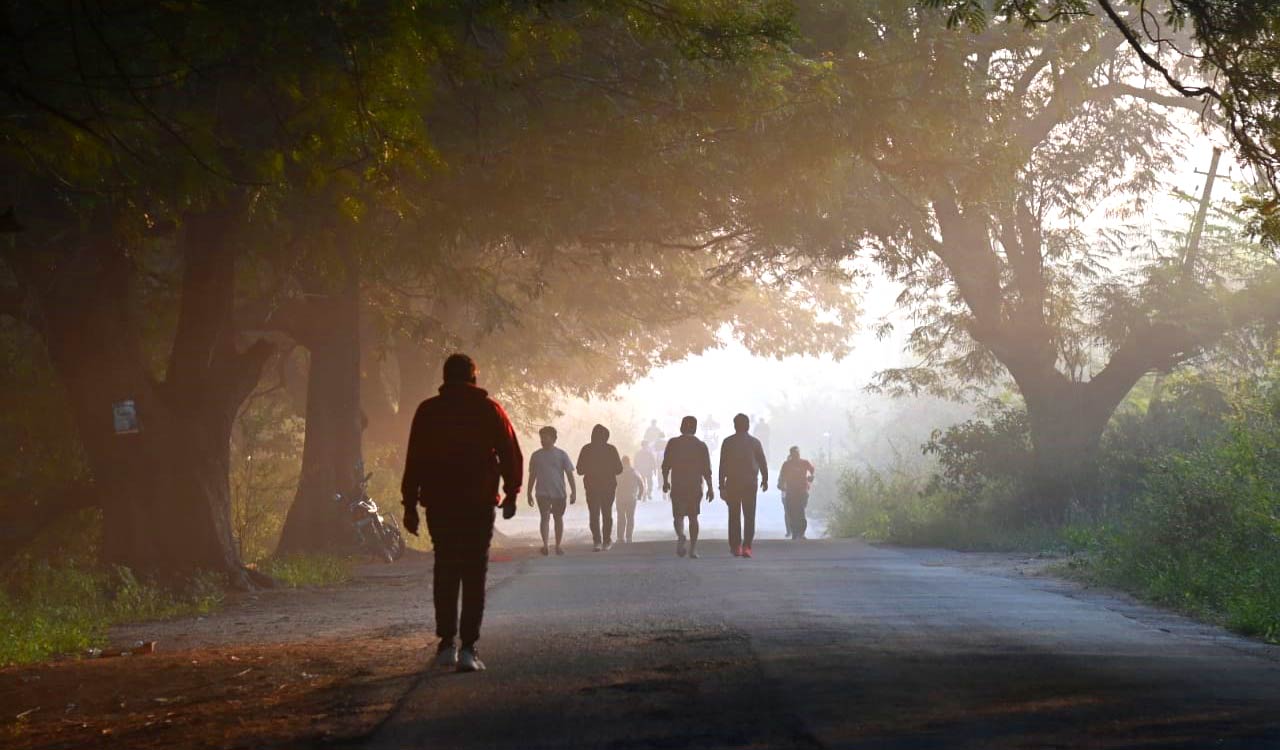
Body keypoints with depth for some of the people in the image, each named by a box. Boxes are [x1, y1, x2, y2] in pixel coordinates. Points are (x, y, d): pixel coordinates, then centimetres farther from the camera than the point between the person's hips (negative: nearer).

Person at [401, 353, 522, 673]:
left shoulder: (428, 411, 4)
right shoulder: (489, 410, 2)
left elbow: (414, 460, 1)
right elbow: (511, 454, 2)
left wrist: (410, 505, 5)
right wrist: (511, 494, 14)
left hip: (439, 503, 1)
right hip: (478, 503, -1)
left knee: (445, 569, 14)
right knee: (474, 573, 0)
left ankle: (446, 643, 11)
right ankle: (468, 648, -9)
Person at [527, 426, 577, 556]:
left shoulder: (561, 455, 2)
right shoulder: (536, 455, 7)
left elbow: (570, 474, 1)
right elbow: (532, 476, 14)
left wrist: (573, 492, -6)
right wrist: (529, 493, 13)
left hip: (559, 493, 0)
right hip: (542, 493, 0)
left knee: (558, 518, 9)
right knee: (545, 517, -13)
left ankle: (558, 546, 19)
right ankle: (545, 545, -24)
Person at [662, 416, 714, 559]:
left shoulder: (673, 443, -1)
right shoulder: (701, 445, 0)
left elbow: (666, 465, 0)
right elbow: (706, 469, -2)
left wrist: (665, 481, 15)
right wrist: (710, 488, 4)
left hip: (677, 486, -1)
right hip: (695, 486, 1)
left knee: (678, 515, 4)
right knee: (693, 516, 11)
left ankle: (680, 535, -27)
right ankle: (693, 549, 7)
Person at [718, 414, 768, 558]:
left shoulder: (728, 442, -1)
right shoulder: (754, 442, 1)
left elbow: (723, 464, -3)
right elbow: (763, 463, 4)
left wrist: (722, 485, 0)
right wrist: (765, 480, 19)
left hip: (732, 483, 0)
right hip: (750, 484, 0)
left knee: (734, 516, 9)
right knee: (749, 516, 1)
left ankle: (735, 546, 7)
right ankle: (746, 547, -10)